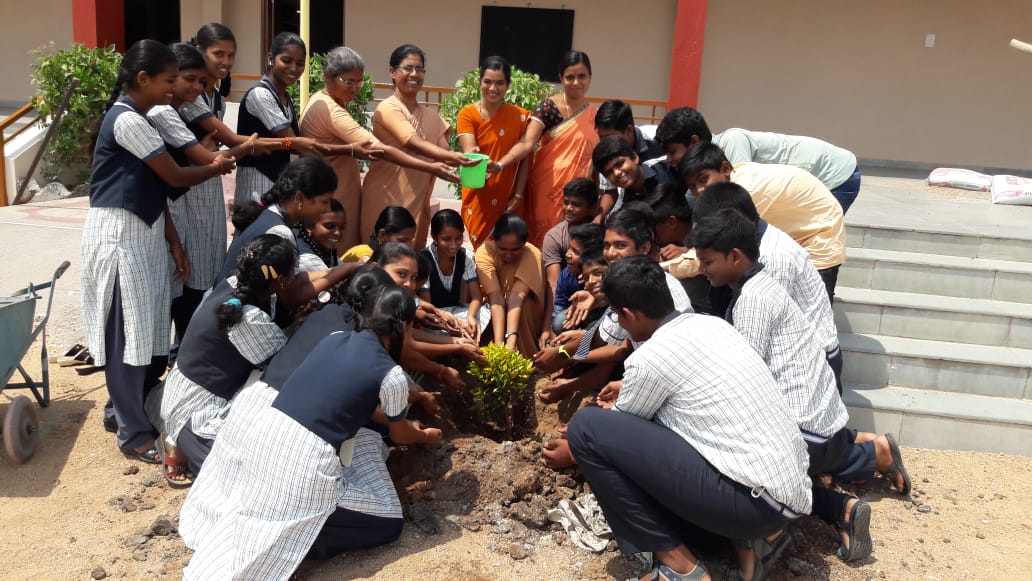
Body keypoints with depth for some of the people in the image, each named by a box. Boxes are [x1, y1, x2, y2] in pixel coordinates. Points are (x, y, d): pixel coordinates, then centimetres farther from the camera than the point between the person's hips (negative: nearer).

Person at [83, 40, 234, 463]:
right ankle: (133, 434, 9)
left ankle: (124, 408, 31)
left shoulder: (140, 120, 14)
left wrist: (174, 242, 12)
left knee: (151, 330, 13)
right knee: (128, 333, -2)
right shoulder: (127, 120, -16)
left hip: (144, 233, 9)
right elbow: (176, 177, -13)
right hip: (119, 234, -9)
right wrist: (217, 168, 5)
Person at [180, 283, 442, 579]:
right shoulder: (392, 376, -4)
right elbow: (400, 435, 17)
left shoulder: (334, 339, 13)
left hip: (261, 434, 7)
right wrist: (426, 437, 40)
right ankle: (293, 539, -2)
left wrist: (400, 404, 46)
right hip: (302, 464, -6)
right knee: (388, 521, 11)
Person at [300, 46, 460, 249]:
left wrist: (350, 150, -1)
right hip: (333, 201, -10)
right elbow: (380, 149, -29)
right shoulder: (330, 110, -23)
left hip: (338, 195, 10)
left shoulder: (322, 101, 10)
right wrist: (431, 168, -31)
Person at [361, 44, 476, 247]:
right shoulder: (388, 108, -9)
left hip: (418, 202, 6)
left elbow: (444, 154, 5)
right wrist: (453, 157, -35)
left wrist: (462, 158, -16)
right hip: (387, 200, -6)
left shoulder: (431, 116, 14)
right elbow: (415, 145, -23)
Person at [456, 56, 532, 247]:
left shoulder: (521, 116, -1)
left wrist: (518, 195, -8)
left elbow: (524, 160, 0)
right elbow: (469, 152, -18)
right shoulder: (468, 114, -4)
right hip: (478, 199, 0)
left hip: (508, 199, 1)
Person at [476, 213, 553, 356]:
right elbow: (496, 300, -38)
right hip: (492, 307, 1)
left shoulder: (533, 255, -28)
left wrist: (511, 340, -52)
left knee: (524, 304, -32)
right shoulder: (484, 253, -29)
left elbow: (517, 297, -39)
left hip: (525, 311, -1)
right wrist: (498, 344, -49)